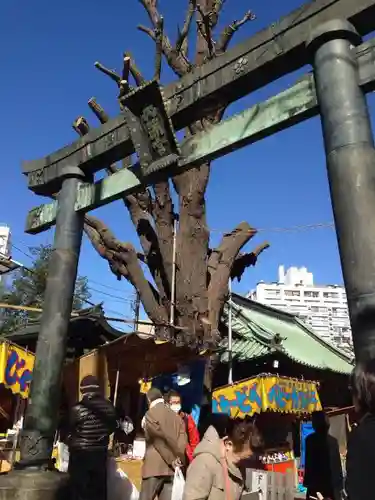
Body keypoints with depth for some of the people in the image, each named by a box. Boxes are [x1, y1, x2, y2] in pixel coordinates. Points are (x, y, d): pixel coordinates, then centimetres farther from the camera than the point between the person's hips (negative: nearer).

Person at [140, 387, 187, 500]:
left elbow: (161, 436, -10)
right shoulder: (176, 416, 14)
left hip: (155, 466, -5)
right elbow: (183, 439, 3)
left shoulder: (150, 414, -2)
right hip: (172, 468, 5)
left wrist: (172, 460, -4)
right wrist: (179, 459, -4)